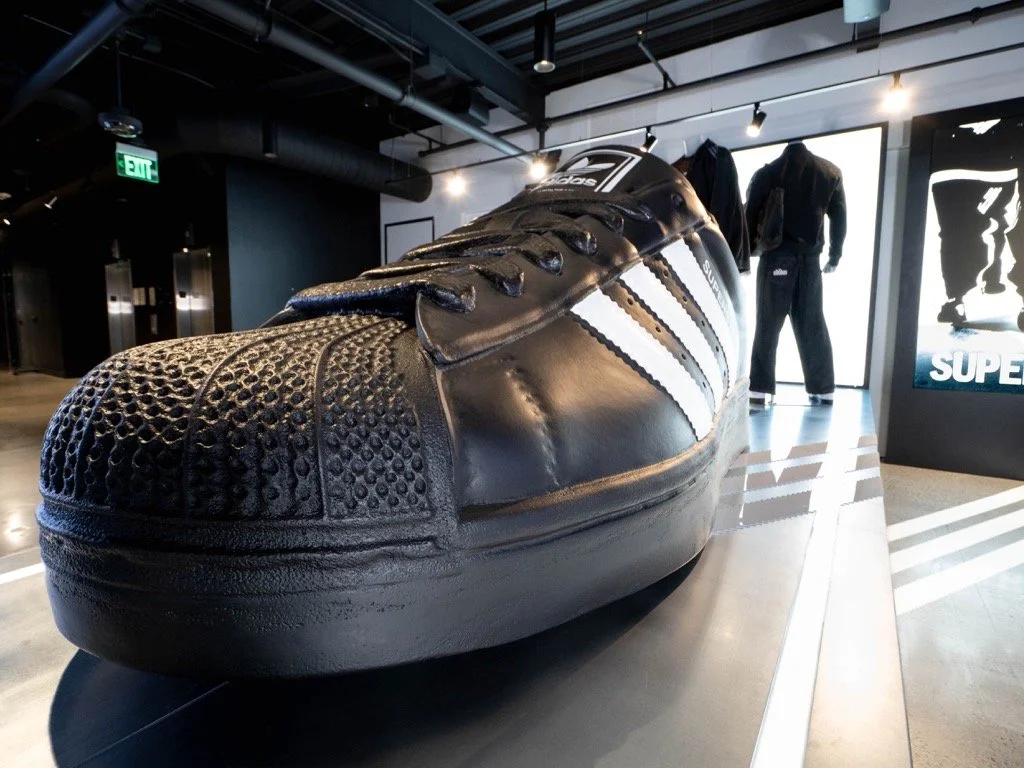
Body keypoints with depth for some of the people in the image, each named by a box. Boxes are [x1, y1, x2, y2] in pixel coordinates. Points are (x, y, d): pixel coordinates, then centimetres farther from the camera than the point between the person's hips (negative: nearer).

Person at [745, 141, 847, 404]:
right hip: (810, 258, 3)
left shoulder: (767, 173, 0)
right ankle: (823, 389, 11)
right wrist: (835, 255, 17)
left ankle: (760, 389, -6)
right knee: (812, 324, 9)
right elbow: (839, 217, 9)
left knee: (768, 324, 0)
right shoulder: (831, 172, 10)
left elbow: (750, 215, -3)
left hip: (776, 257, -3)